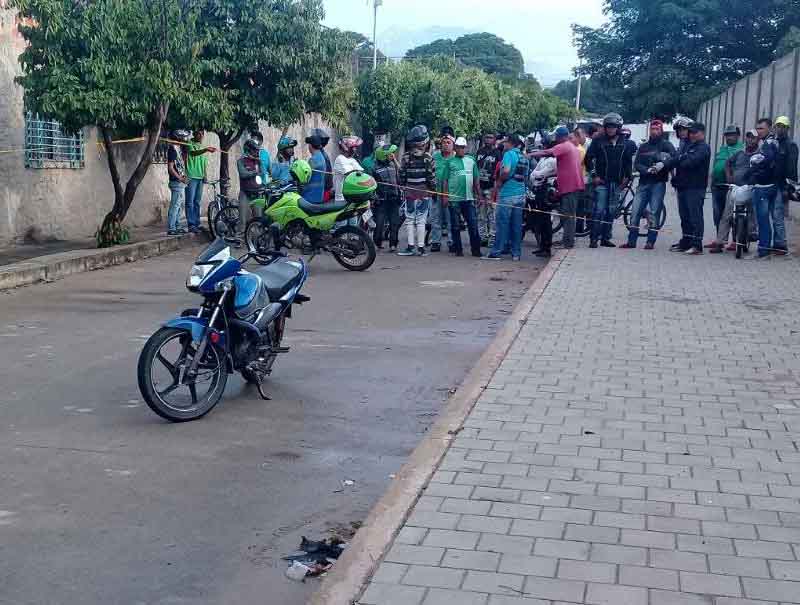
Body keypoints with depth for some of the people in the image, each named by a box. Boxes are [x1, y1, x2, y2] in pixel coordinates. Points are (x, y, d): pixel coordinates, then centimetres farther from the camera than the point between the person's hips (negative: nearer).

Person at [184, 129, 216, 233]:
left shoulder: (201, 146, 20)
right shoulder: (190, 144, -3)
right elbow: (194, 153, -25)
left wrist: (204, 175, 16)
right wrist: (205, 150, -41)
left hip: (200, 177, 7)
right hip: (191, 177, -7)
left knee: (197, 202, 10)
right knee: (190, 202, -7)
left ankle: (197, 224, 14)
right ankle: (191, 225, -9)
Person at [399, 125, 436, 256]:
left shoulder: (406, 157, -3)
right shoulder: (428, 157, -7)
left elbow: (401, 174, 1)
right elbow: (432, 176, -6)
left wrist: (403, 186, 14)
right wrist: (433, 188, 7)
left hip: (409, 191, 1)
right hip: (424, 192, -1)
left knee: (410, 219, 7)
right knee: (421, 220, 3)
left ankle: (411, 246, 3)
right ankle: (421, 247, 4)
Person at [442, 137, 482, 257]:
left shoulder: (471, 160, 12)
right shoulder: (450, 162, 3)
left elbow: (476, 179, 14)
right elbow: (445, 180, 2)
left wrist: (479, 194, 10)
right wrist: (445, 196, -5)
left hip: (469, 198, 2)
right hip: (454, 198, -2)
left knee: (473, 224, -1)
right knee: (455, 226, 4)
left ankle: (475, 249, 5)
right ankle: (458, 249, 12)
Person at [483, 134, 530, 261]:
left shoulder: (509, 154, -9)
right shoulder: (525, 157, 14)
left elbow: (506, 171, -23)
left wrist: (499, 183, -9)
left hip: (507, 194, -7)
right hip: (520, 194, 7)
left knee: (501, 223, -2)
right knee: (517, 225, 9)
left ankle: (496, 252, 1)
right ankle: (516, 253, 10)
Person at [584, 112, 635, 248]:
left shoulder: (624, 144, 10)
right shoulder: (598, 141, 0)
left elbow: (629, 162, 18)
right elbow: (588, 158, 0)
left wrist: (627, 177, 7)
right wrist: (594, 175, -6)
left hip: (617, 182, 4)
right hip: (601, 181, -4)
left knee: (611, 211, 6)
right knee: (599, 210, -10)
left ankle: (605, 238, 13)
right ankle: (594, 238, -7)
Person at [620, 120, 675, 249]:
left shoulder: (666, 145, 4)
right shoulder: (643, 146, 15)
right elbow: (636, 164, 5)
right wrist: (647, 170, -14)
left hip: (658, 183, -4)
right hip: (644, 182, 4)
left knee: (654, 212, -4)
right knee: (636, 210, -1)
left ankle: (651, 241, 0)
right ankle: (631, 240, 4)